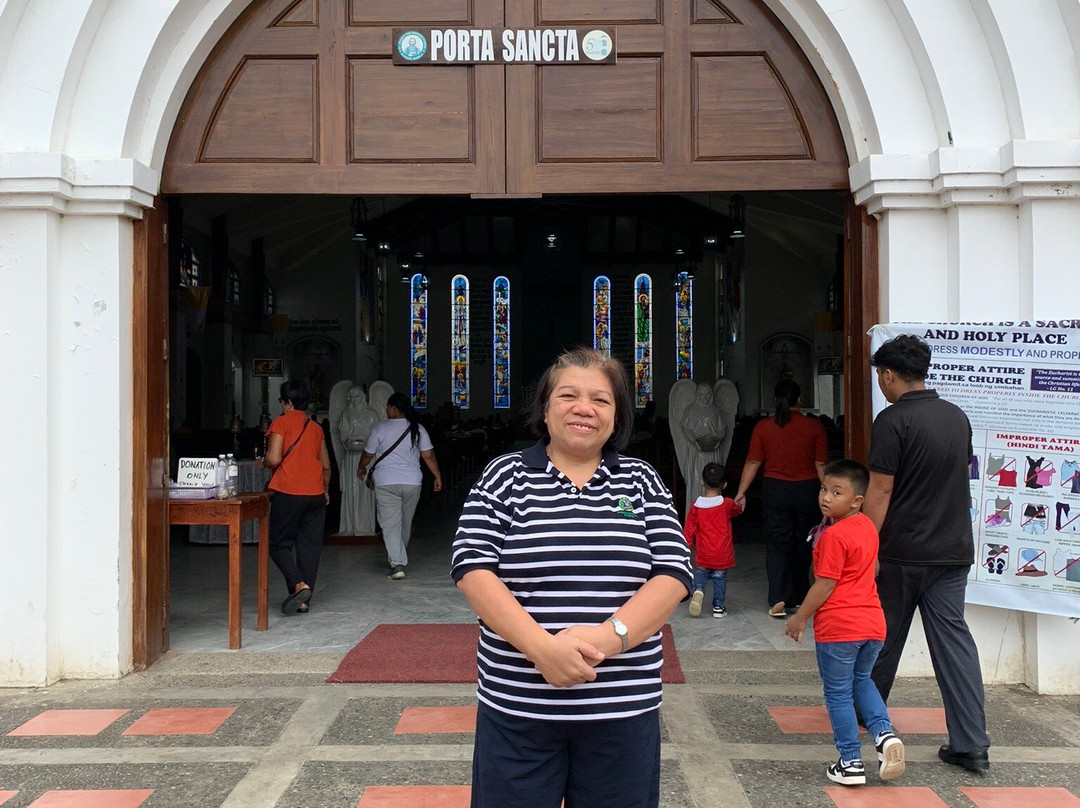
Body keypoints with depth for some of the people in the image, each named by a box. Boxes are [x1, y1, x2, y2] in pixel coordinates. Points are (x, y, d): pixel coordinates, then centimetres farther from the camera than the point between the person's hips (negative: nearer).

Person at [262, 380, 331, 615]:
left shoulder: (281, 422, -4)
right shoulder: (316, 427, 13)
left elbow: (274, 458, -14)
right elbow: (326, 466, 18)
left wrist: (264, 462, 8)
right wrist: (326, 490, 33)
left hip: (289, 493, -5)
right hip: (316, 494, 5)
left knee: (279, 543, 5)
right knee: (309, 546, 8)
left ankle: (299, 585, -15)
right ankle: (303, 601, 8)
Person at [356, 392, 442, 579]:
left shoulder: (380, 428, -4)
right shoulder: (418, 429, 3)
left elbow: (368, 455, 5)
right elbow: (428, 455, 1)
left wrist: (361, 468, 24)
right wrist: (438, 477, 9)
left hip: (386, 483, -3)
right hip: (412, 482, 4)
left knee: (390, 524, -4)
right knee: (406, 522, 19)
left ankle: (397, 564, -16)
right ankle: (402, 557, 37)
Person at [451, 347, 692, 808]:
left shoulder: (641, 483, 7)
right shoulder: (505, 476, 2)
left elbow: (673, 576, -2)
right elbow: (473, 569, -7)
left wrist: (609, 637, -19)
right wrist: (540, 646, -20)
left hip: (623, 709, 1)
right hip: (517, 707, -1)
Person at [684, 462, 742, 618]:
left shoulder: (696, 506, -6)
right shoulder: (727, 505, -8)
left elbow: (689, 528, 0)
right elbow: (739, 510, 14)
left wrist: (687, 545, 11)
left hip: (703, 554, 0)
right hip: (722, 555, 0)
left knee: (700, 573, 19)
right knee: (720, 578, 12)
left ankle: (698, 590, -8)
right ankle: (718, 607, 15)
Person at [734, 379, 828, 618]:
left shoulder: (763, 427, -3)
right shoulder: (814, 427, -4)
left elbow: (753, 462, -2)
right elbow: (821, 465, -4)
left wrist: (741, 492, 5)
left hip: (775, 491, 0)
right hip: (807, 491, 0)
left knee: (777, 546, 2)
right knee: (803, 545, 14)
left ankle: (778, 599, -11)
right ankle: (800, 596, 26)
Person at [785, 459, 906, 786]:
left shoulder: (834, 535, -17)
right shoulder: (868, 527, 8)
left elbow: (825, 585, -16)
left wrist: (800, 618, -5)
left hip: (838, 625, -8)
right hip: (872, 622, 8)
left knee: (838, 694, 6)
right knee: (861, 680, 26)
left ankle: (851, 763, 11)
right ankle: (884, 733, 6)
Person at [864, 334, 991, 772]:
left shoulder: (893, 420, -14)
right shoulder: (957, 417, 8)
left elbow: (880, 491, -16)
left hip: (904, 552, -5)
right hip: (954, 550, 5)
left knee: (885, 635, 13)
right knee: (953, 637, 4)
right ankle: (971, 744, -1)